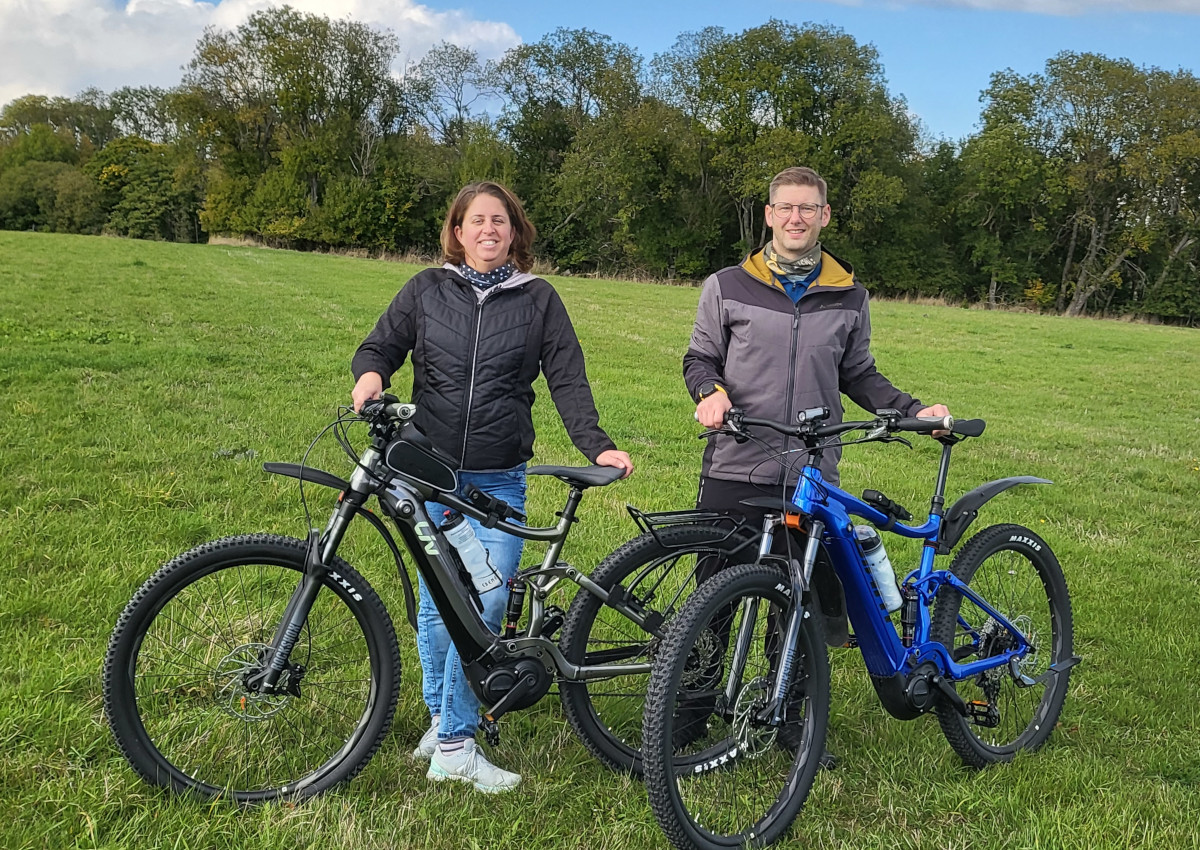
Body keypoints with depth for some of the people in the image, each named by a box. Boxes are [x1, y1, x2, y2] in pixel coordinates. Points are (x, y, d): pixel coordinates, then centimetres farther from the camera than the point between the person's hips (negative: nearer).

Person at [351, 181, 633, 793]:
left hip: (499, 479, -1)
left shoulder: (538, 300, 7)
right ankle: (442, 719, 25)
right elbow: (380, 345, 11)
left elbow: (568, 380, 3)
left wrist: (597, 446, -10)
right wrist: (371, 373, -12)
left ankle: (453, 743, 2)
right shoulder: (427, 290, 8)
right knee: (436, 603, 7)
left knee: (488, 601, -10)